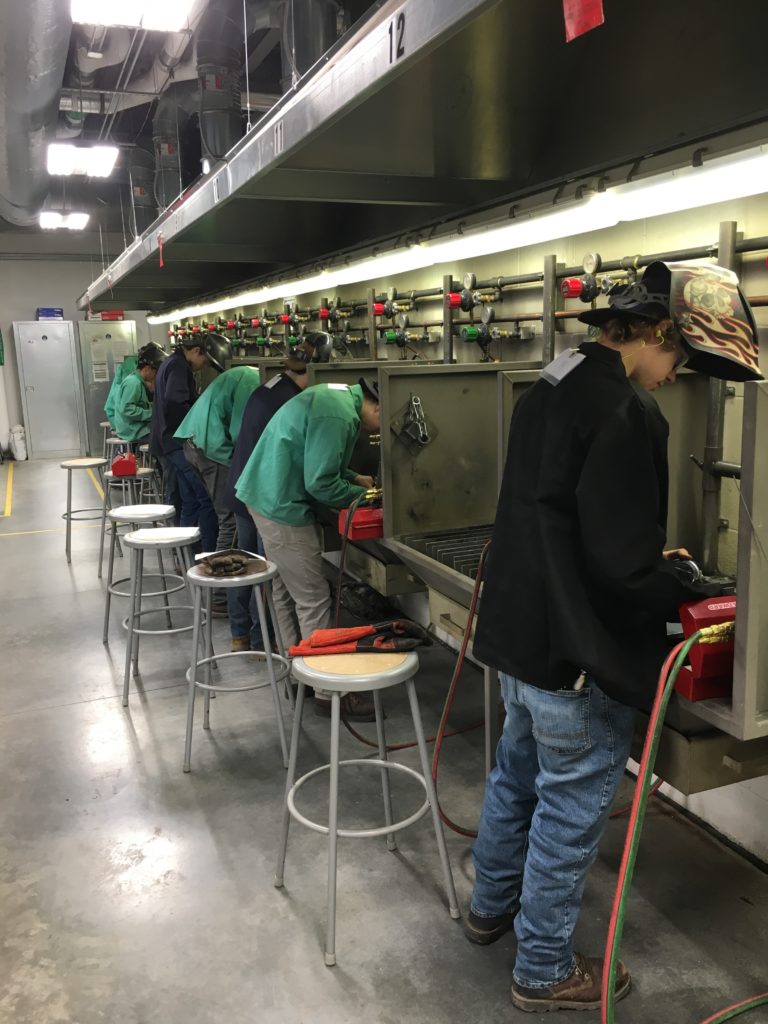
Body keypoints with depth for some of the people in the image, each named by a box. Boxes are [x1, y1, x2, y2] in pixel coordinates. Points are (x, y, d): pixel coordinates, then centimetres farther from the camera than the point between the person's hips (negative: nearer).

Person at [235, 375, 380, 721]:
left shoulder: (338, 396, 10)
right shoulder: (338, 416, -23)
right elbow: (320, 483, -22)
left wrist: (355, 479, 10)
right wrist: (361, 495, -7)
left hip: (267, 495, 11)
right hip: (283, 507, -11)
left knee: (287, 590, 18)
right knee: (313, 600, -4)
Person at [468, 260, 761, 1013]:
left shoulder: (546, 392, 6)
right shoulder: (625, 415, -23)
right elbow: (621, 565, -25)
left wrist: (653, 561, 13)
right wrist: (682, 593, -6)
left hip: (517, 629, 9)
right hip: (577, 652, -9)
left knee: (518, 771, 25)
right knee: (571, 807, 10)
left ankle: (491, 905, 47)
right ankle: (543, 971, 29)